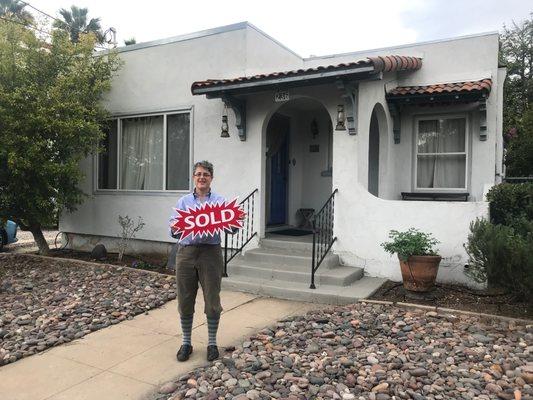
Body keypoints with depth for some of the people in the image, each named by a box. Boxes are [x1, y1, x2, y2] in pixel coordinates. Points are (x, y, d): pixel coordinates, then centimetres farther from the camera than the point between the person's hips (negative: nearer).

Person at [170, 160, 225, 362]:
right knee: (185, 300, 7)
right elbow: (173, 231, 4)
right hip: (186, 252, 2)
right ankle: (186, 343, 25)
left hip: (210, 253, -1)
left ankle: (212, 343, 22)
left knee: (212, 300, 3)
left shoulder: (219, 201, 5)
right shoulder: (183, 201, 9)